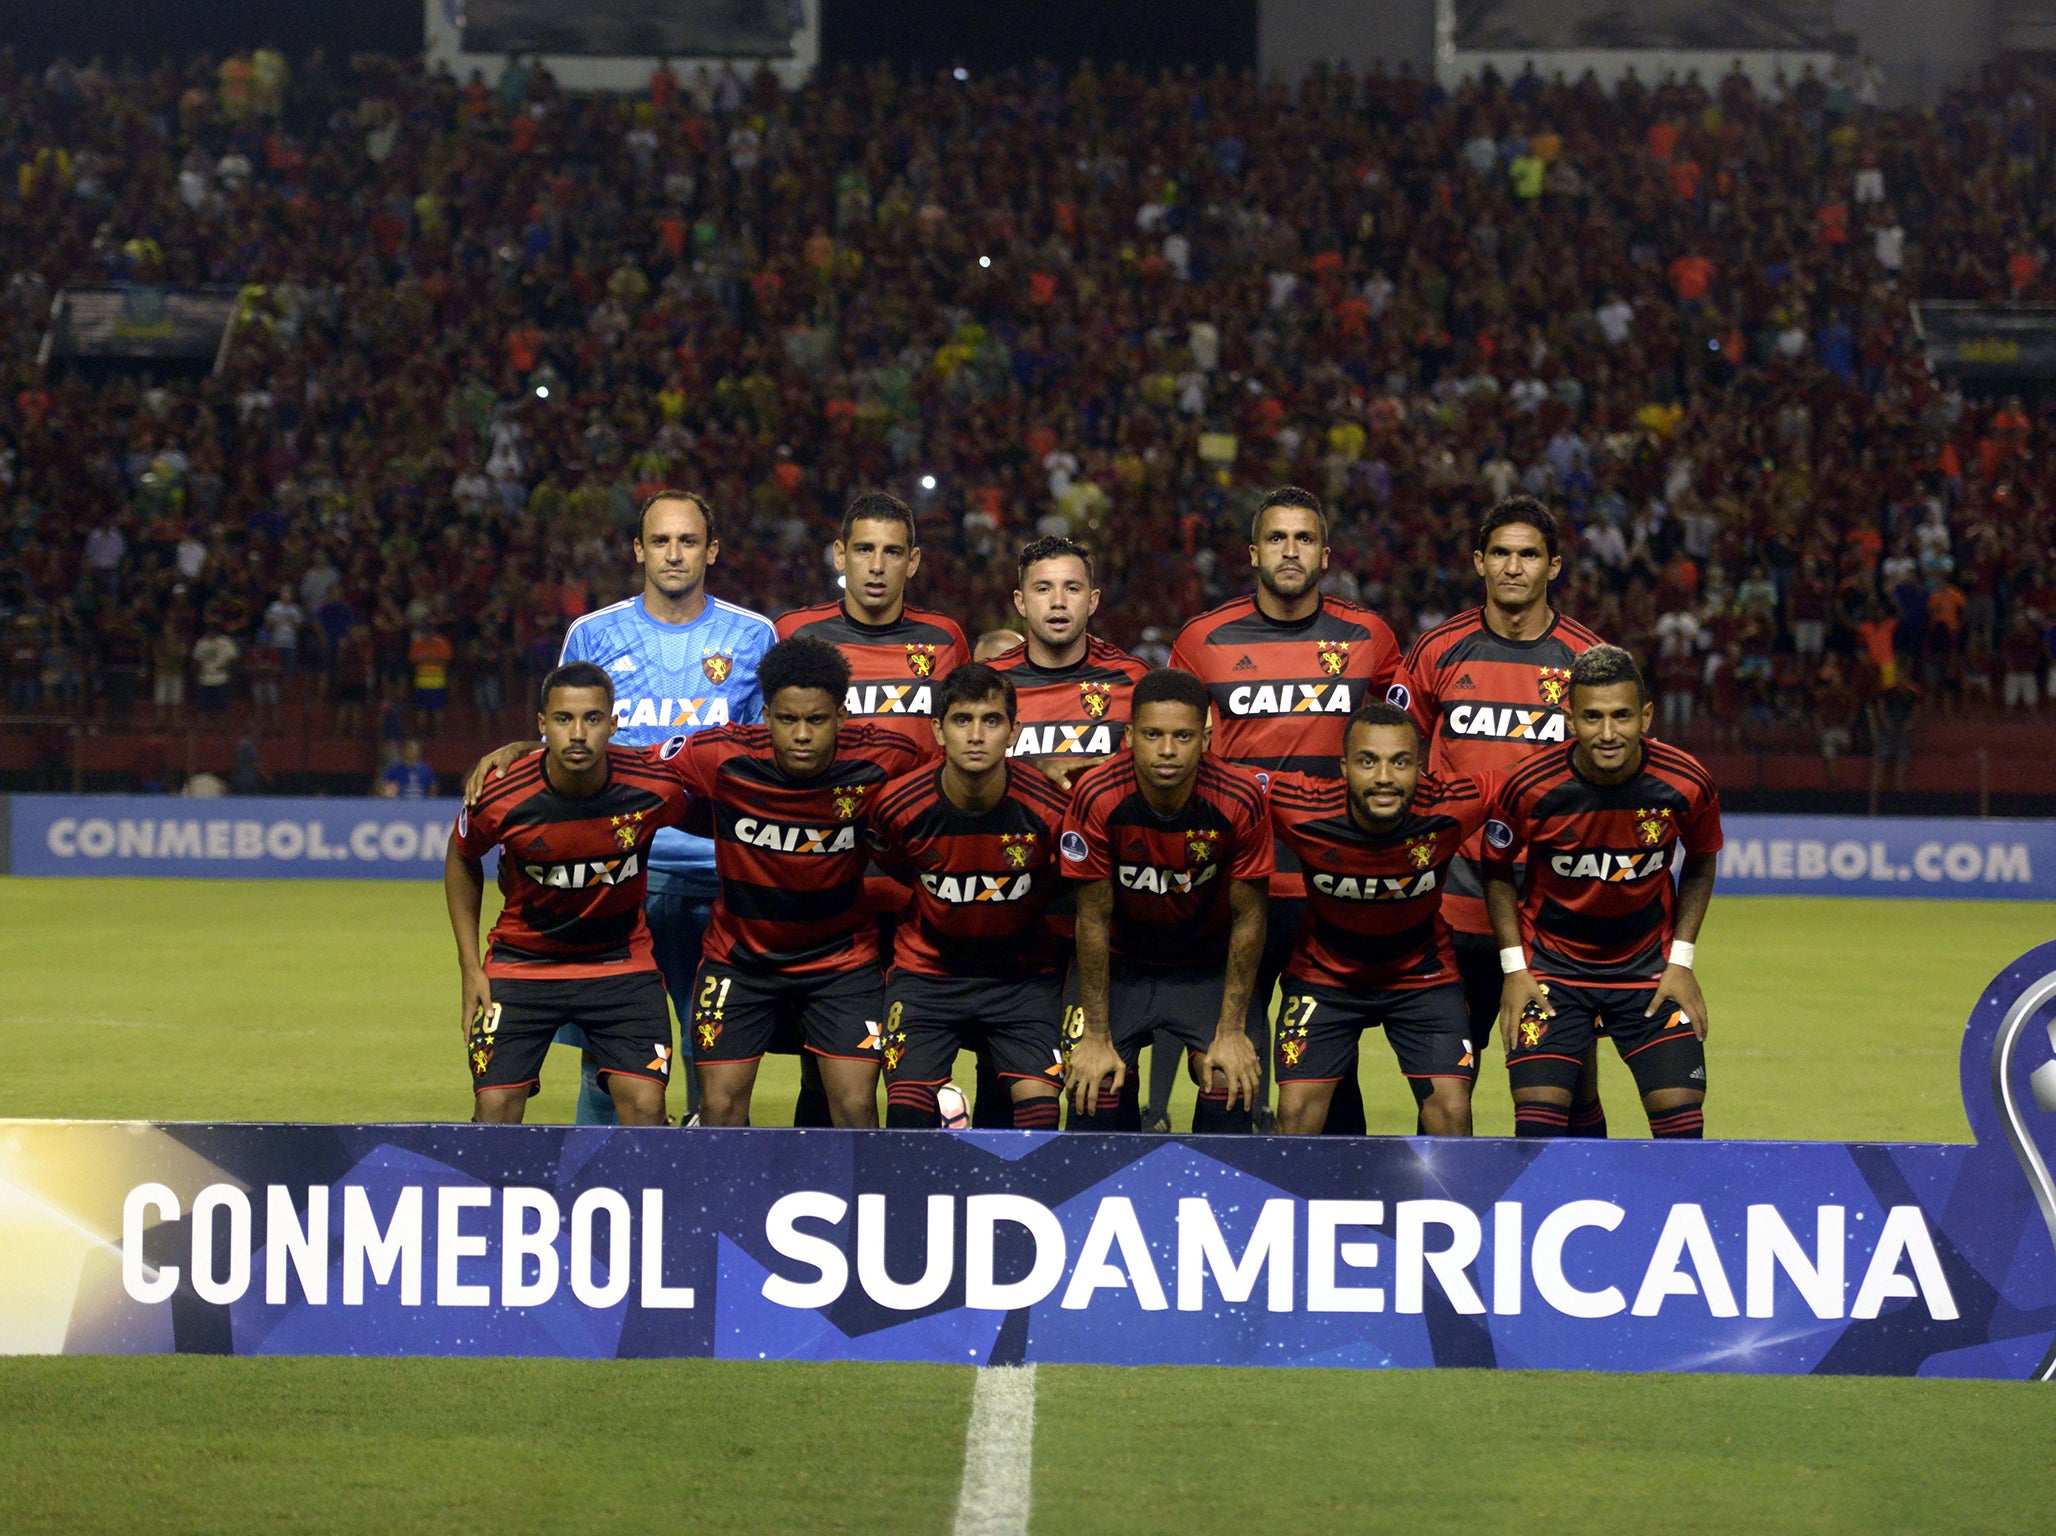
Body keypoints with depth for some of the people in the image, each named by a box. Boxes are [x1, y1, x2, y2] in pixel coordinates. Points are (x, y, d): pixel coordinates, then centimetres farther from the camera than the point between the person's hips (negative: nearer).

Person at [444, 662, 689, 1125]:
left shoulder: (655, 788, -20)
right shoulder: (501, 798, -21)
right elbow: (461, 859, 2)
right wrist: (470, 967, 1)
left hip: (621, 959, 0)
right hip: (521, 960, 0)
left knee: (645, 1105, -12)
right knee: (495, 1109, -8)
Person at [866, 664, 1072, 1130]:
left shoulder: (1049, 808, -18)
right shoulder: (899, 806, -16)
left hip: (1024, 973, 0)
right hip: (927, 967, 0)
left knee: (1038, 1102, -17)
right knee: (907, 1109, -15)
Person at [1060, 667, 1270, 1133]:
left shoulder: (1241, 800, -24)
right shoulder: (1097, 797, -25)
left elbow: (1248, 918, -12)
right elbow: (1094, 919, -15)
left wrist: (1232, 1031, -13)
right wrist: (1096, 1036, -14)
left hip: (1210, 966, 0)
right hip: (1121, 965, 0)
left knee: (1230, 1081, -19)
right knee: (1092, 1085, -16)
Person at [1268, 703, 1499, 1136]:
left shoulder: (1451, 808, -27)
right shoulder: (1303, 811, -28)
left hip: (1424, 973, 0)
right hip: (1324, 972, 0)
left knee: (1452, 1112, -11)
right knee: (1297, 1112, -10)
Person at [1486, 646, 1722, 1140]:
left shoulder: (1685, 784, -17)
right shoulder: (1531, 787, -21)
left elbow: (1700, 864, 5)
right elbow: (1496, 871, -1)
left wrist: (1681, 960, -2)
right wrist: (1513, 966, -7)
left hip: (1649, 969, 1)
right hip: (1551, 964, -1)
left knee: (1681, 1111, -8)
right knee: (1538, 1116, -13)